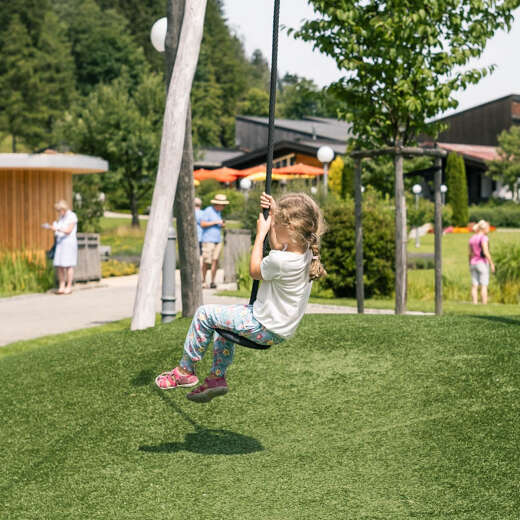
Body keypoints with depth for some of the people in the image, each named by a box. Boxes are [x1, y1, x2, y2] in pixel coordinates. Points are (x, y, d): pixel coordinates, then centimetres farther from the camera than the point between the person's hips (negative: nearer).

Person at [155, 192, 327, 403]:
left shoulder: (279, 261, -31)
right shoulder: (306, 249, -6)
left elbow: (255, 272, -9)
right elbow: (277, 248, 16)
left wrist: (261, 233, -4)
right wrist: (274, 214, 9)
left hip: (266, 330, -9)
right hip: (282, 327, 9)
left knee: (205, 314, 2)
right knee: (223, 317, 29)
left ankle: (185, 371, 15)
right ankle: (217, 377, 29)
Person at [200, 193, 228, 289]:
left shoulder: (218, 212, 17)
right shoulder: (208, 211, -6)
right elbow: (202, 224, -12)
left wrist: (222, 225, 5)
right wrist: (215, 222, -15)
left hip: (218, 240, 7)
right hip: (208, 240, -7)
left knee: (215, 261, -1)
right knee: (206, 262, -7)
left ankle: (213, 282, 0)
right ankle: (203, 281, 5)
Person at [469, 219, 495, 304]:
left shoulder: (472, 238, 9)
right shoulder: (484, 238, -12)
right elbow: (486, 252, -19)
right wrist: (491, 263, -13)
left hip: (473, 263, 7)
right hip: (483, 263, -6)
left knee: (474, 286, 5)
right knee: (484, 286, -4)